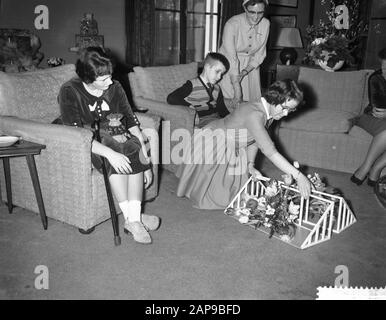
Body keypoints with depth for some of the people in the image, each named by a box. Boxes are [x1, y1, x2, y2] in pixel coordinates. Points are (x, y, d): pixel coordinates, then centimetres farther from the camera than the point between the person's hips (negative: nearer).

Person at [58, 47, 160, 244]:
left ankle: (133, 219, -30)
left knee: (136, 151, -28)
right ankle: (132, 218, -30)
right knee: (117, 154, -34)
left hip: (115, 138, 4)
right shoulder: (69, 92, -15)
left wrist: (145, 157, -11)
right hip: (87, 145, -4)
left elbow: (131, 120, -2)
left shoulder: (114, 88, -1)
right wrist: (109, 153, -36)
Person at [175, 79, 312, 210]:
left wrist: (250, 165, -4)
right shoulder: (254, 114, -39)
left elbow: (254, 140, 4)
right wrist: (298, 176, -44)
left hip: (233, 149, 8)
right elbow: (270, 151, -44)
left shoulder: (269, 113, -10)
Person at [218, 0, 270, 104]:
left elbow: (259, 54, -1)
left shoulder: (265, 24, -10)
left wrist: (245, 71, -18)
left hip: (251, 66, 4)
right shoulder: (232, 24, -23)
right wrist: (237, 89, -26)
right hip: (229, 66, -3)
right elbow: (231, 58, -24)